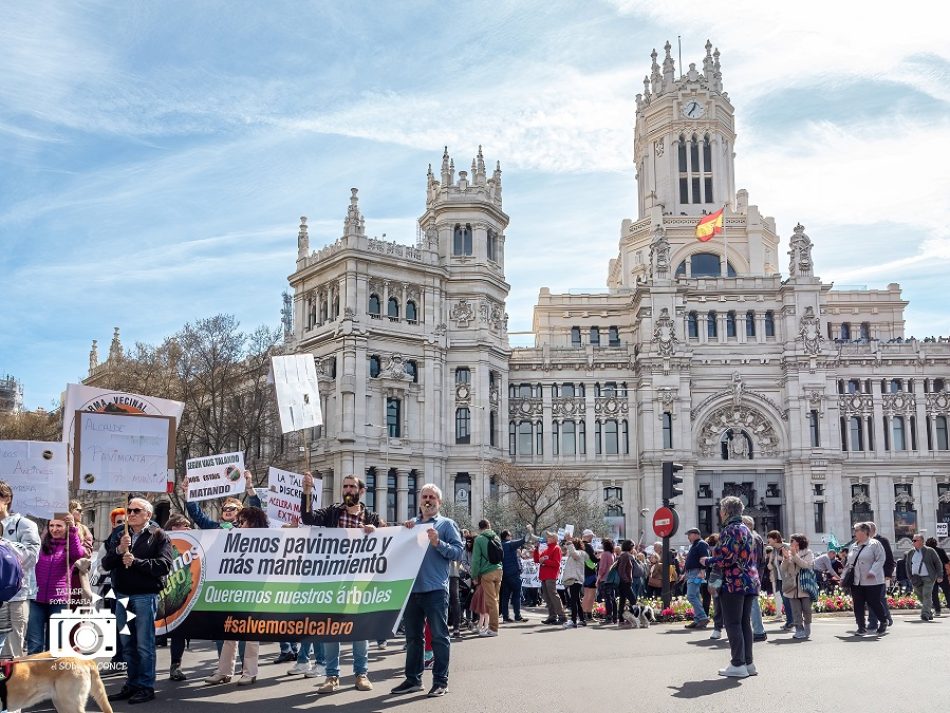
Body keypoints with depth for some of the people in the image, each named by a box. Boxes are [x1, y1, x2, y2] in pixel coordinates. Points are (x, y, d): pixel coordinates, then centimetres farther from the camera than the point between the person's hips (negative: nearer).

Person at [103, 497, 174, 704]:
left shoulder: (158, 536, -2)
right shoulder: (118, 534, 12)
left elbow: (164, 565, -13)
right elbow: (106, 564, 5)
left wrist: (136, 561, -18)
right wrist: (118, 551, -13)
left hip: (145, 596, -5)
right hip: (122, 595, 5)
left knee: (144, 644, -2)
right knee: (127, 644, 12)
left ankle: (146, 687, 6)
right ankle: (132, 685, 21)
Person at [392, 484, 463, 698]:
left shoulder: (447, 524, 3)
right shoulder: (411, 524, 16)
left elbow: (458, 551, -6)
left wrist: (438, 543, -19)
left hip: (436, 589, -5)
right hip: (412, 588, 5)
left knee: (439, 636, -1)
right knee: (412, 636, 12)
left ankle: (441, 681, 6)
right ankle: (413, 679, 22)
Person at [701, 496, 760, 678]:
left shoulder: (730, 530, -12)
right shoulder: (747, 530, 18)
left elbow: (726, 558, -19)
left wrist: (706, 561, -3)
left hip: (734, 583, -9)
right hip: (750, 583, 9)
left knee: (732, 624, -4)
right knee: (745, 623, 12)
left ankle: (738, 665, -4)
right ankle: (748, 662, 14)